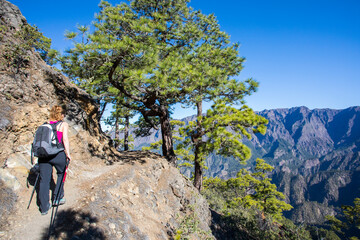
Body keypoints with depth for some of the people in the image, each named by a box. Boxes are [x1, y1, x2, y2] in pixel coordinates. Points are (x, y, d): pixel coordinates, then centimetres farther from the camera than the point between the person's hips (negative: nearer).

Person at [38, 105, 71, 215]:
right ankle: (57, 198, 25)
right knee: (61, 173, 22)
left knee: (44, 180, 8)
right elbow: (65, 139, -8)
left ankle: (44, 207, 14)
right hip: (57, 153, -4)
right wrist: (68, 154, -6)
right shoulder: (63, 124, 2)